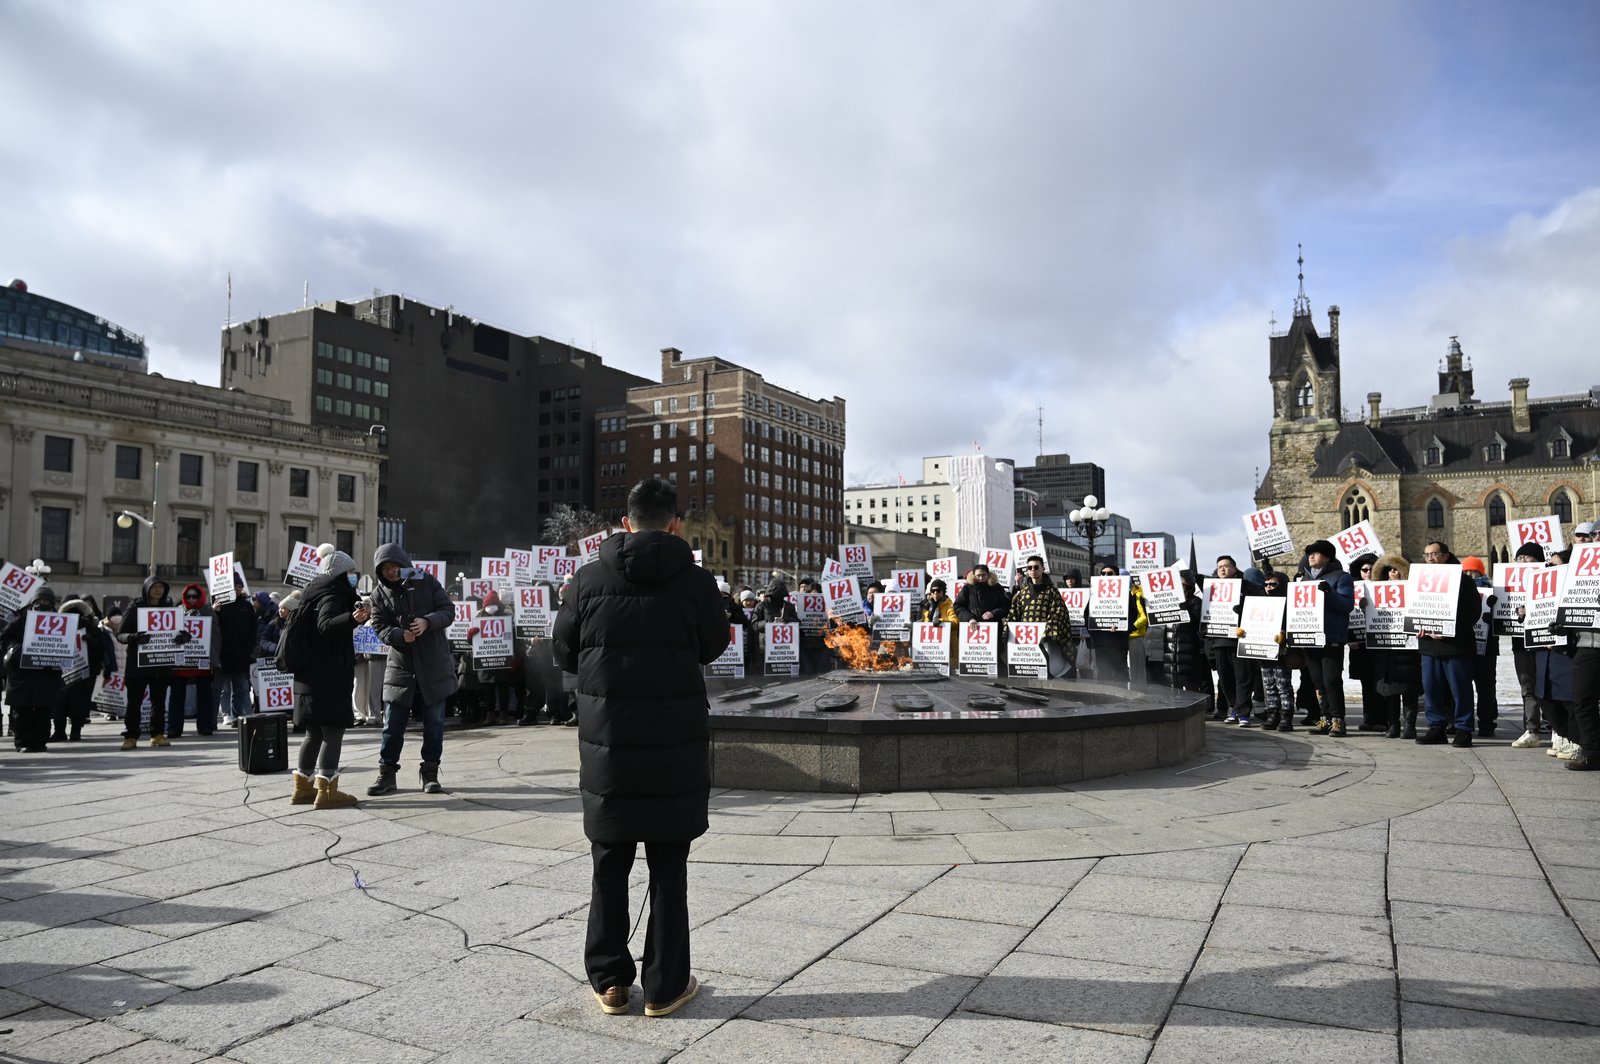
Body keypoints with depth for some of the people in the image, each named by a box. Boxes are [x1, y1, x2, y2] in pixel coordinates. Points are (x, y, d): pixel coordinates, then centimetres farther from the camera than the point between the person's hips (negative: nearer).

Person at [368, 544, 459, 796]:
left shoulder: (426, 581, -1)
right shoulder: (379, 594, 2)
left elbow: (448, 610, -3)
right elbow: (380, 628, -3)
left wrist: (427, 622, -22)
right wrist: (401, 635, -23)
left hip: (434, 666, -1)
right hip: (400, 667, 1)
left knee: (434, 723, 6)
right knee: (392, 725, 5)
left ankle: (430, 772, 17)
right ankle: (386, 773, 16)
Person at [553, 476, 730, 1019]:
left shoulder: (588, 581, -6)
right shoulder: (694, 581, -10)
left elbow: (565, 653, 6)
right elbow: (713, 646, 6)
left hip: (606, 745, 2)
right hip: (675, 748, -1)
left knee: (609, 866, 15)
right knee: (668, 870, 10)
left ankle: (609, 981, 24)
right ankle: (665, 985, 18)